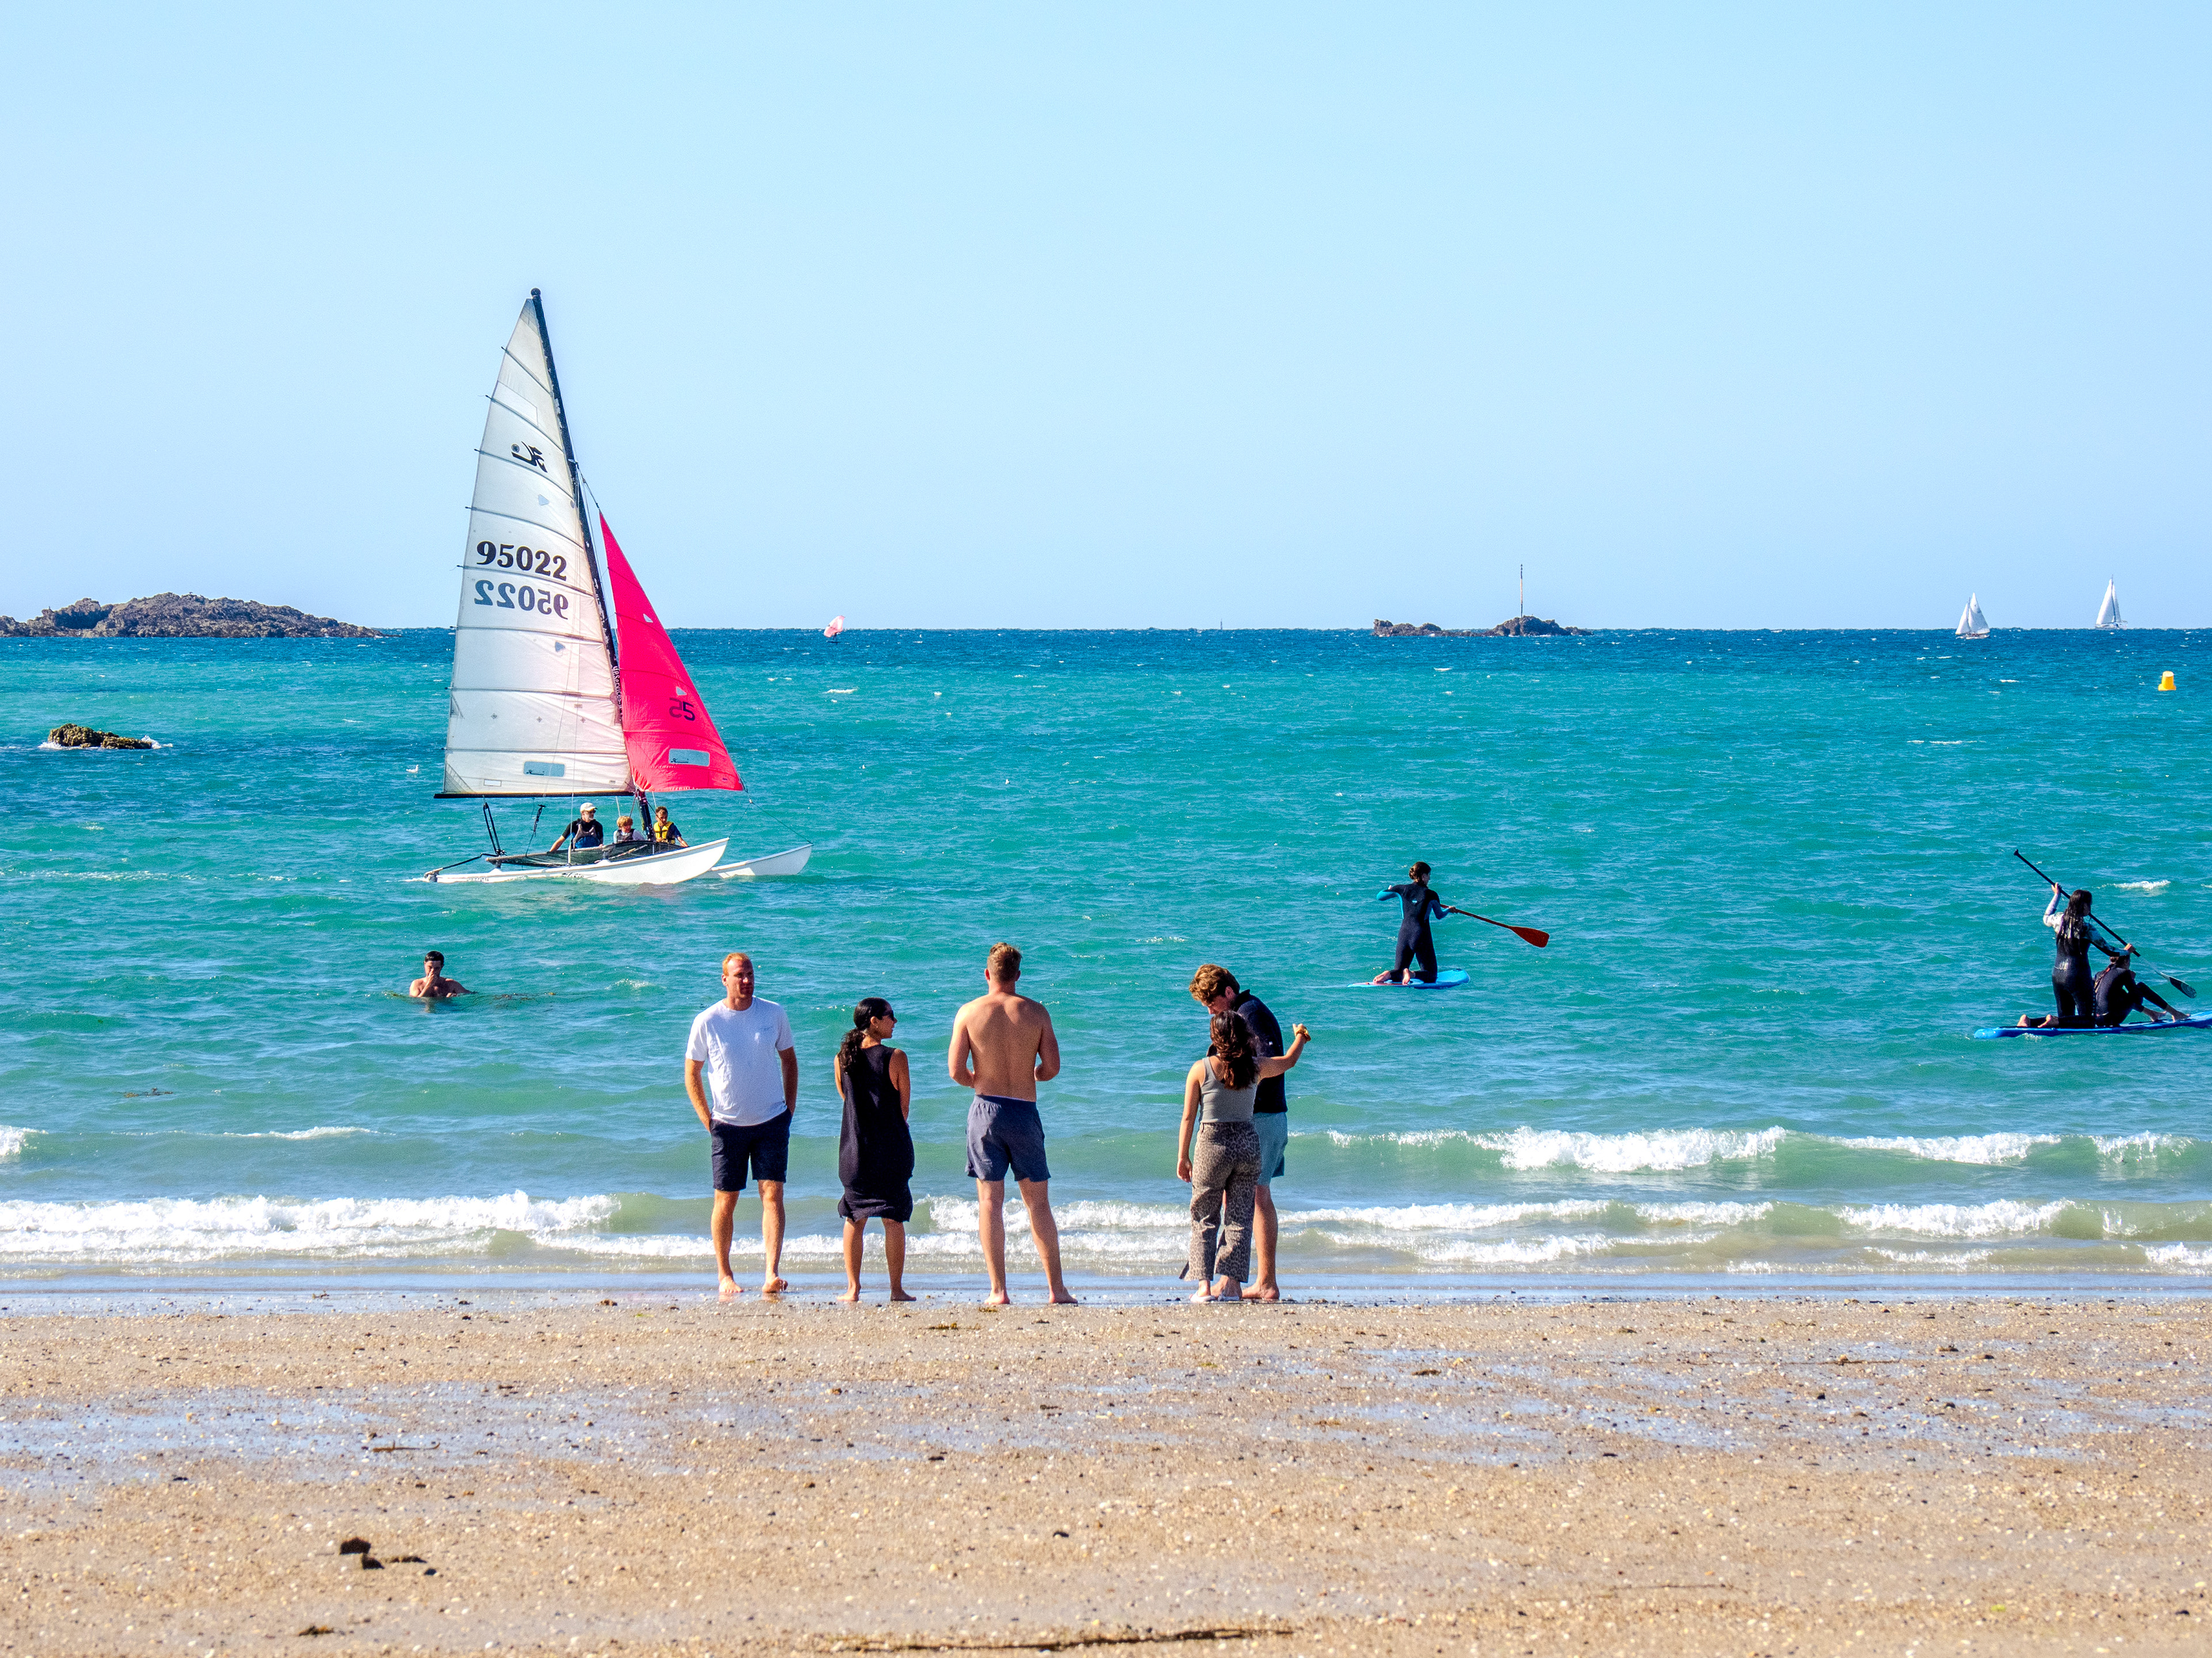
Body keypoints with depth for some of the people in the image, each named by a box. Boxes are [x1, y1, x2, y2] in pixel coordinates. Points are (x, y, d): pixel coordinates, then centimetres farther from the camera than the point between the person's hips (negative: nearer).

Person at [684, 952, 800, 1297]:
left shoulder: (774, 1015, 0)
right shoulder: (707, 1022, -5)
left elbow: (789, 1060, 13)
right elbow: (692, 1073, 4)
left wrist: (790, 1109, 6)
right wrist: (707, 1121, -2)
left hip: (772, 1122, 1)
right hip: (728, 1125, -1)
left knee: (773, 1194, -10)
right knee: (726, 1200, 3)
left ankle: (772, 1275, -17)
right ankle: (725, 1275, 16)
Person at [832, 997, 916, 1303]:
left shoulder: (842, 1059, 1)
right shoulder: (895, 1058, -10)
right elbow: (904, 1108, -3)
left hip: (854, 1150, 3)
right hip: (892, 1150, -3)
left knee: (854, 1219, 11)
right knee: (893, 1219, 3)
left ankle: (853, 1288, 8)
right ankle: (897, 1288, 3)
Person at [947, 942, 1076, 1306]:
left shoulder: (969, 1012, -3)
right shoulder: (1036, 1012, -1)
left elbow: (956, 1070, -7)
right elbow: (1052, 1067, -2)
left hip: (986, 1111, -1)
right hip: (1025, 1111, 1)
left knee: (990, 1203, 2)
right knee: (1038, 1203, 7)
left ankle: (999, 1290, -3)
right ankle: (1057, 1287, 5)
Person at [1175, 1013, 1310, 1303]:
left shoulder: (1201, 1069, -7)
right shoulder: (1255, 1067, 1)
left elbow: (1188, 1118, -4)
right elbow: (1289, 1061, 22)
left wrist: (1182, 1158, 4)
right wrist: (1300, 1038, 43)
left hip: (1213, 1144, -2)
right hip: (1248, 1143, 2)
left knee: (1204, 1219, 6)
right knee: (1239, 1218, 6)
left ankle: (1205, 1284, -4)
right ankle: (1231, 1282, -1)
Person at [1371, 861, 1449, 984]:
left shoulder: (1402, 889, 4)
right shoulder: (1431, 895, -2)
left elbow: (1379, 897, 17)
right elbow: (1439, 916, 16)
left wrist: (1389, 890, 38)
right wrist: (1449, 910, 38)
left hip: (1404, 934, 3)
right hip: (1422, 936, -3)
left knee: (1399, 973, 17)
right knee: (1431, 976, 5)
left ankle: (1390, 975, -20)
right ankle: (1412, 974, -29)